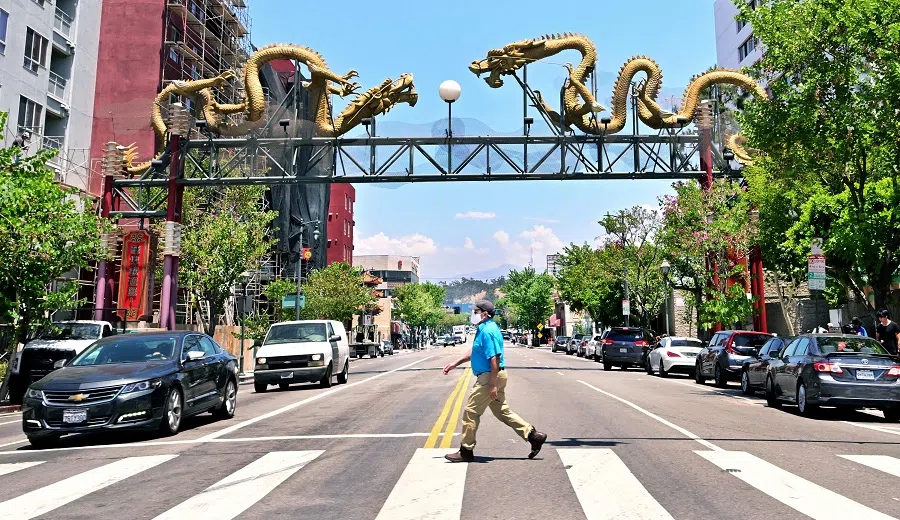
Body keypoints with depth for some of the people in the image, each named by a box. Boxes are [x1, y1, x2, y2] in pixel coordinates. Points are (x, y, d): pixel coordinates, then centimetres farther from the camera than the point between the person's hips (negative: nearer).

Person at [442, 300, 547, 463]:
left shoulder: (488, 331, -18)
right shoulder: (483, 329, 15)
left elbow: (494, 359, -24)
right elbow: (473, 351, 26)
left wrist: (493, 384, -24)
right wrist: (454, 364, 25)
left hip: (490, 377, -10)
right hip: (490, 377, 10)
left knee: (471, 412, -2)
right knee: (502, 411, 15)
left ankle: (466, 451, 8)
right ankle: (533, 435, 17)